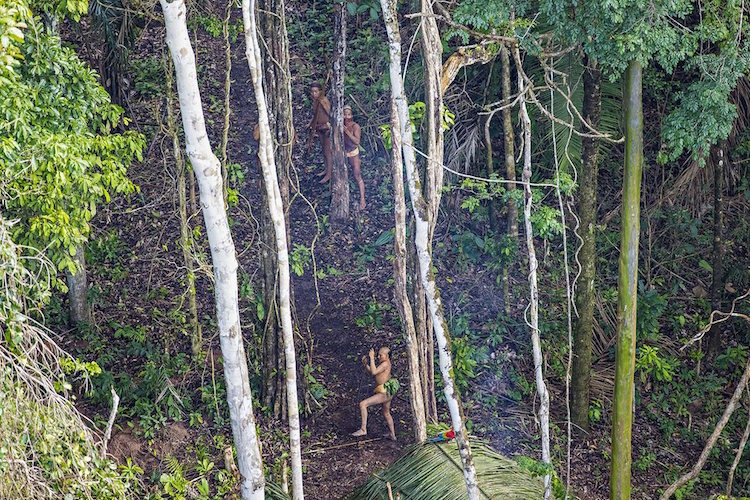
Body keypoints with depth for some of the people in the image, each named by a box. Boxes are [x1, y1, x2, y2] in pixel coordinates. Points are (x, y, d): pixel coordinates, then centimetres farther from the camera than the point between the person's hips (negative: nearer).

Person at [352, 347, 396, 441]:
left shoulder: (385, 364, -14)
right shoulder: (386, 363, 17)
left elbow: (374, 372, -25)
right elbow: (372, 371, 22)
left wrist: (372, 358, -20)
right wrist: (365, 363, 7)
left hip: (384, 393, -11)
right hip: (387, 394, 11)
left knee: (363, 404, -15)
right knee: (386, 413, 28)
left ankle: (363, 429, -16)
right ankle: (392, 435, 41)